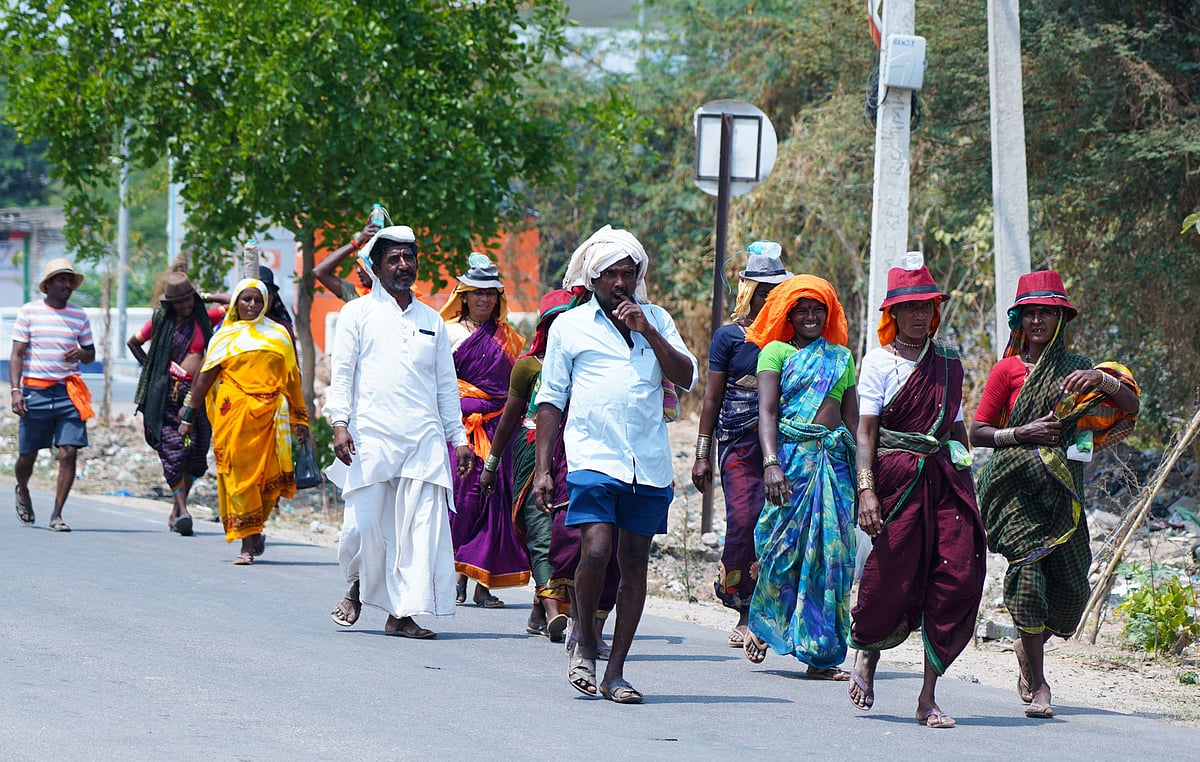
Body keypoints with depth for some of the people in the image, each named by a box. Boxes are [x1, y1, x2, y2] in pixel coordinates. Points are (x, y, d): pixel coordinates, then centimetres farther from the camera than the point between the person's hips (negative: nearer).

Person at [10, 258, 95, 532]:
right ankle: (22, 492, 39)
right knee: (27, 455, 7)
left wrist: (82, 353, -6)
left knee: (69, 453, -10)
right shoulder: (29, 312, 2)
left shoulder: (79, 315, 11)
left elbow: (90, 353, 19)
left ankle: (56, 515, -3)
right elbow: (17, 354, 0)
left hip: (69, 393, 2)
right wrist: (15, 390, -11)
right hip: (35, 392, -2)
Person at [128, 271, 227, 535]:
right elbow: (133, 342, 19)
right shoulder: (160, 321, 6)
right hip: (168, 392, -2)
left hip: (198, 392, 2)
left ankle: (175, 512, 16)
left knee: (195, 453, 3)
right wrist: (149, 367, 8)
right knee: (173, 451, -11)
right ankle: (182, 511, -15)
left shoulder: (205, 318, 8)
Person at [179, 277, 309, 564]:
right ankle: (248, 543, -3)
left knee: (269, 475, -4)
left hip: (269, 414, 1)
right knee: (238, 475, -5)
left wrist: (299, 418, 11)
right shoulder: (225, 336, 10)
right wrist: (188, 415, 4)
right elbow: (205, 377, 8)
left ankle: (253, 530, 17)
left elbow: (291, 378, 14)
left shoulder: (279, 334, 14)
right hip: (233, 413, -1)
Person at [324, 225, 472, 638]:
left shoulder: (431, 321, 18)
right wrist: (340, 423, -9)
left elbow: (447, 384, 21)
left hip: (424, 440, 3)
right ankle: (358, 586, 22)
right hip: (370, 438, -3)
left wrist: (459, 438, 16)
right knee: (366, 523, -7)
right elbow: (341, 374, 3)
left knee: (421, 526, -7)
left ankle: (403, 612, -5)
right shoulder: (358, 314, 9)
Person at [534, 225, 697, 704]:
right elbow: (551, 399, 8)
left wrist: (647, 331, -7)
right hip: (592, 457, -3)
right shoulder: (570, 326, 7)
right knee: (596, 550, -19)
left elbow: (686, 378, 4)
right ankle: (584, 641, 6)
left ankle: (615, 672, 8)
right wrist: (542, 468, 3)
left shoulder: (656, 319, 13)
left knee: (634, 562, 3)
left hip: (649, 463, 3)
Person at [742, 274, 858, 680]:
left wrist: (860, 475, 9)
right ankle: (760, 626, 19)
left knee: (830, 554, -2)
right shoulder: (776, 352, 6)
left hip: (835, 461, 4)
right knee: (783, 547, -4)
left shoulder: (842, 358, 18)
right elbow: (767, 411, -4)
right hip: (791, 455, -3)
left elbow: (853, 419, 17)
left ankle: (820, 655, 0)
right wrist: (771, 463, -18)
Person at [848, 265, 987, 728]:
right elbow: (865, 431, -4)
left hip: (946, 477, 4)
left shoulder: (949, 363, 16)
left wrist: (968, 487, 16)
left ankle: (929, 696, -4)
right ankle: (866, 653, 29)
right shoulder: (879, 361, 2)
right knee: (893, 577, -6)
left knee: (959, 577, -9)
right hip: (898, 476, -4)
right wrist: (866, 489, -15)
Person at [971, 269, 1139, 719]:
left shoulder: (1075, 367, 14)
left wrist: (1102, 379, -13)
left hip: (1062, 487, 4)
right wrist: (1021, 434, -13)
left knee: (1072, 589, -2)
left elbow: (1131, 406, 5)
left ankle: (1028, 649, 28)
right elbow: (977, 432, 2)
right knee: (1029, 569, -18)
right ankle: (1036, 683, -11)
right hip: (1016, 483, -4)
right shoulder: (1008, 369, 4)